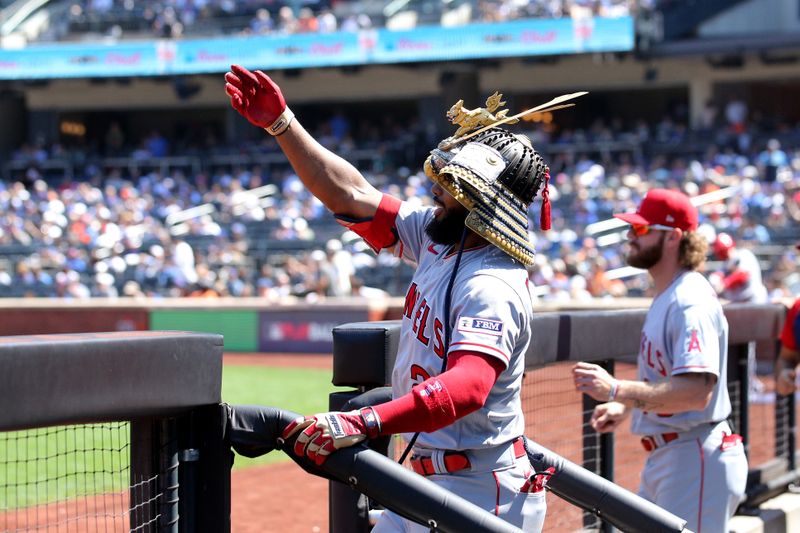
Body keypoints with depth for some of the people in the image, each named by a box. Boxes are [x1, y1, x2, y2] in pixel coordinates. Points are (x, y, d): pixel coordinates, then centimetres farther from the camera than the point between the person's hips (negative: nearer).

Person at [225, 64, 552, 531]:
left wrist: (364, 423, -49)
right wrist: (282, 124, 6)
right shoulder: (438, 240, 5)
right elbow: (352, 195, 10)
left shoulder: (493, 288, -23)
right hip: (428, 479, 9)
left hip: (479, 493, -9)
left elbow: (469, 384, -38)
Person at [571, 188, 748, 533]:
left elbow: (696, 392, -29)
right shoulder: (665, 297, 15)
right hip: (663, 456, 11)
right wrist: (625, 407, 11)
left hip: (696, 460, -11)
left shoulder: (691, 302, -19)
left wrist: (616, 391, -32)